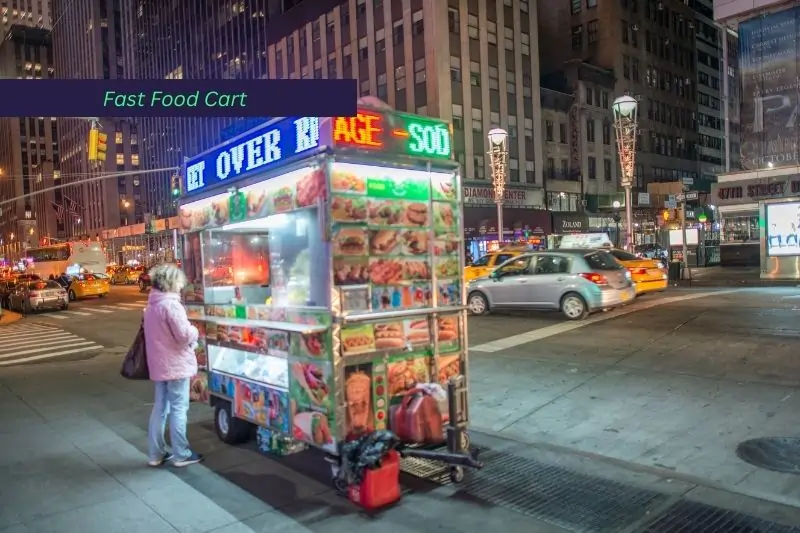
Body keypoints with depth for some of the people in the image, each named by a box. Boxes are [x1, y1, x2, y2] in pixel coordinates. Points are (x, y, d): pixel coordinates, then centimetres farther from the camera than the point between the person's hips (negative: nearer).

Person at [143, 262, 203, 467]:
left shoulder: (151, 304, 11)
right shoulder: (171, 304, -18)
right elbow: (184, 335, -21)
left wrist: (189, 334, 11)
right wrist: (195, 332, -1)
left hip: (159, 364, 9)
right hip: (176, 363, -9)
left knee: (160, 407, 14)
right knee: (178, 409, 0)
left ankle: (156, 453, 20)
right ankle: (181, 455, 8)